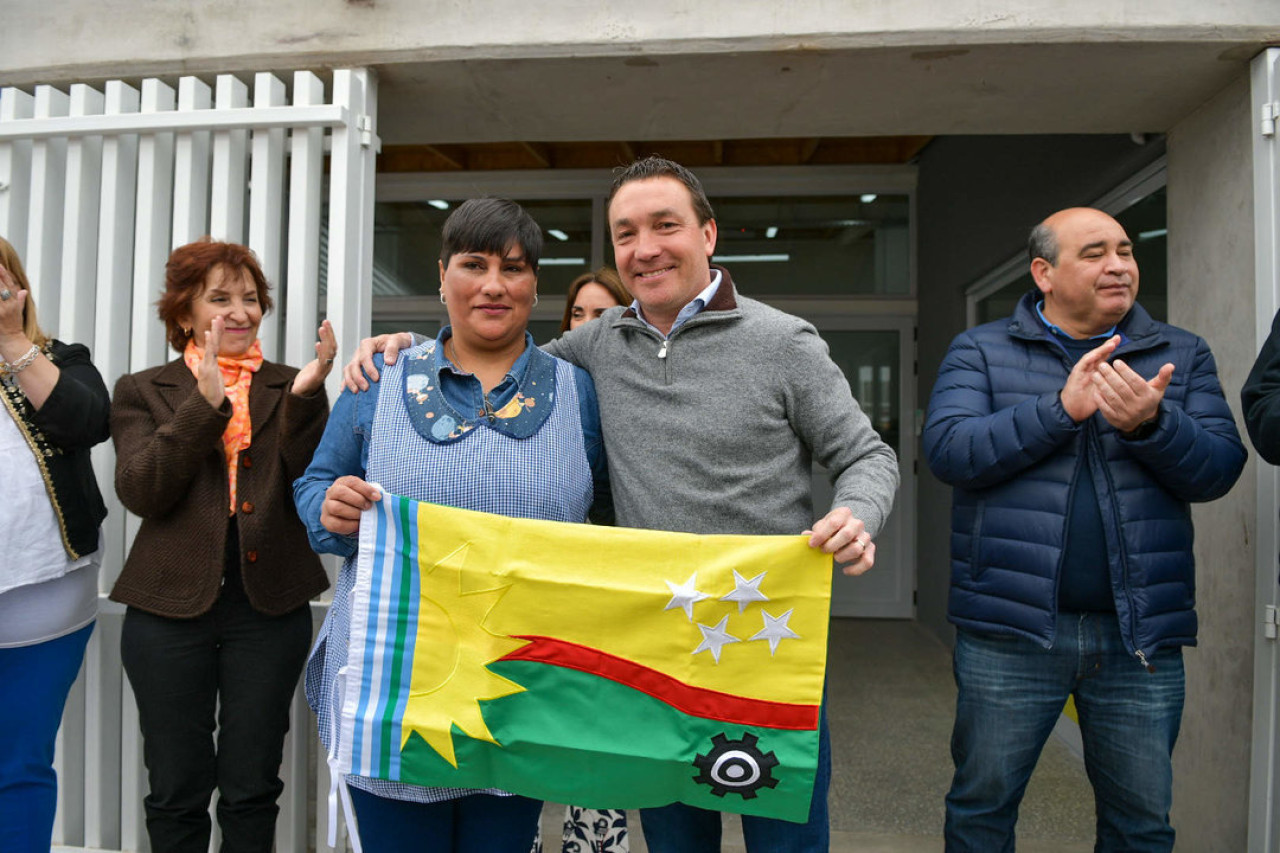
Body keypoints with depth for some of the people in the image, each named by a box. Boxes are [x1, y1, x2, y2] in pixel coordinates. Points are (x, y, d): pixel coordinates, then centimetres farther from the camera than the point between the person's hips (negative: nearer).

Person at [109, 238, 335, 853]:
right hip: (171, 607, 0)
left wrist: (306, 396, -19)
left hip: (269, 609, 0)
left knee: (253, 788, 11)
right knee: (176, 788, 11)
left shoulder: (289, 388, 7)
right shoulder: (142, 391, 6)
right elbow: (141, 492, -8)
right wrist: (206, 403, -18)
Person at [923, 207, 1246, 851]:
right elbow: (947, 449, -13)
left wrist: (1151, 424, -20)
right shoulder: (980, 351, 1)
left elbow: (1219, 469, -1)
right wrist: (1061, 407, -20)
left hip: (1142, 635, 3)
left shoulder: (1182, 354, 9)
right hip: (1011, 630, -2)